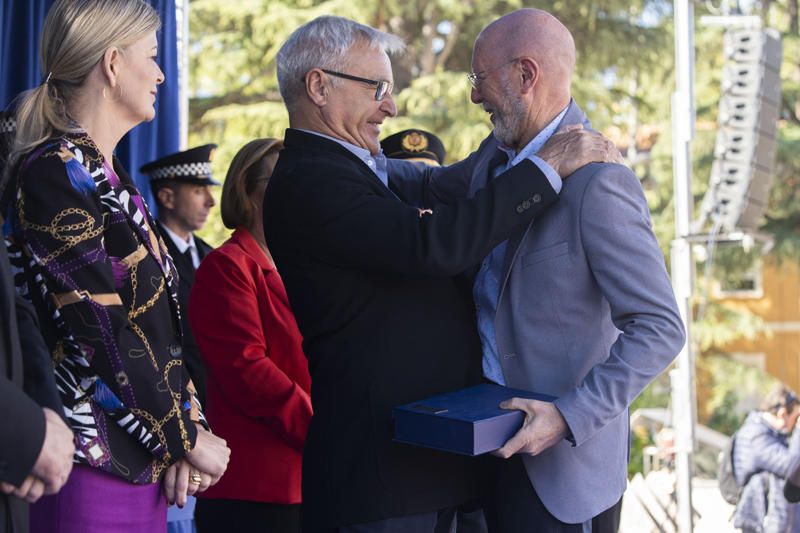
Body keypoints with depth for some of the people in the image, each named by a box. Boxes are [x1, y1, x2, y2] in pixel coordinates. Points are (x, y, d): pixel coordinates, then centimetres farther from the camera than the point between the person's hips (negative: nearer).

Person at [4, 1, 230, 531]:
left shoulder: (112, 177, 13)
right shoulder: (56, 172, -14)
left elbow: (160, 321, 10)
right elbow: (102, 335, -18)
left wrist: (190, 428, -2)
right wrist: (188, 436, -10)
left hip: (147, 465, 8)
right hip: (98, 468, -8)